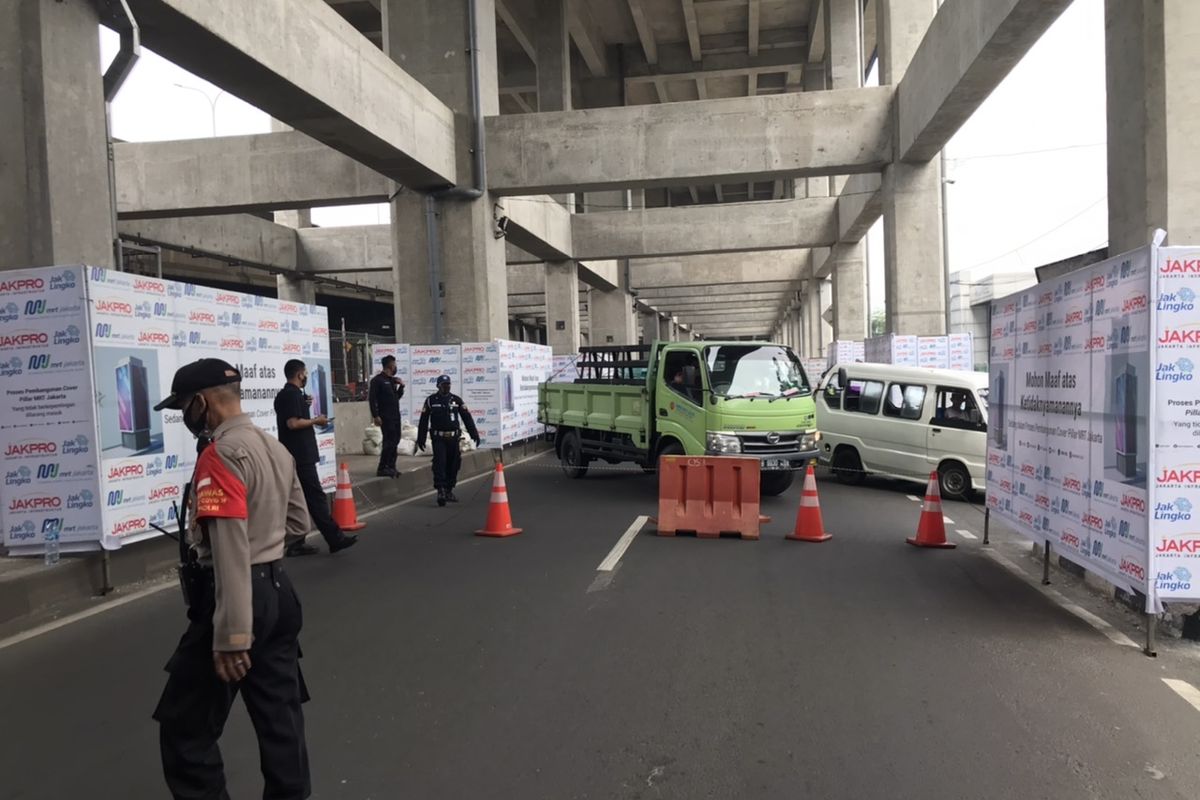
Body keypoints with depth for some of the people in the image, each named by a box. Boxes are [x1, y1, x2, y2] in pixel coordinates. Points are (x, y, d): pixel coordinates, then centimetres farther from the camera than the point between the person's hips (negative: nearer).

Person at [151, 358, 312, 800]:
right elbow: (297, 523, 20)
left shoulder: (220, 455, -17)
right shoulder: (276, 448, 11)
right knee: (280, 717, 15)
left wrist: (231, 637, -22)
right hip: (278, 590, 9)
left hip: (240, 596, -9)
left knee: (186, 729, 4)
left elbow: (231, 551, -23)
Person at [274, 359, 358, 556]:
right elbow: (293, 423, -23)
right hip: (300, 455, -10)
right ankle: (335, 538, -1)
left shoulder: (283, 394, 17)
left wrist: (304, 405, 17)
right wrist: (316, 420, -11)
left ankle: (295, 543, 11)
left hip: (291, 455, 10)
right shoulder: (293, 394, -14)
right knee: (315, 497, -6)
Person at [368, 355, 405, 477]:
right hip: (385, 416, -8)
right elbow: (371, 399, -13)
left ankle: (391, 467, 21)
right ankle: (382, 468, -7)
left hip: (395, 415, 8)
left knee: (395, 440, 12)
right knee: (389, 441, -12)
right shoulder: (377, 380, -9)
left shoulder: (392, 380, 15)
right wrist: (375, 416, -19)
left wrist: (401, 386, 5)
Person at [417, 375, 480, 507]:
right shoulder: (431, 400, 2)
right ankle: (440, 491, -13)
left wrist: (474, 434, -1)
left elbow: (467, 417, 6)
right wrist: (420, 439, 2)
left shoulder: (457, 400, 8)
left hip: (453, 438, 3)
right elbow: (424, 420, 4)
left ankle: (449, 491, 17)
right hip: (438, 438, -3)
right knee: (439, 464, -12)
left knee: (453, 465, 6)